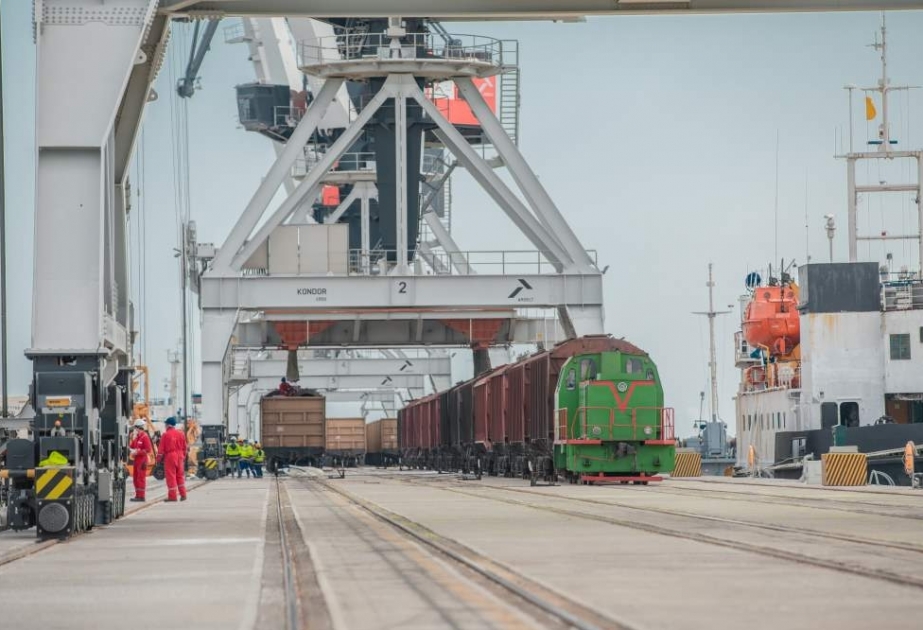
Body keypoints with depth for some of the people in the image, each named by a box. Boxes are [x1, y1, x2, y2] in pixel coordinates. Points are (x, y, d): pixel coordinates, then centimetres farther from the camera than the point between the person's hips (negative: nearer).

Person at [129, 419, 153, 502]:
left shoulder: (145, 437, -12)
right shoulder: (136, 437, 16)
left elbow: (148, 450, -17)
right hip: (136, 460, 10)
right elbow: (131, 446, 17)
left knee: (141, 478, -8)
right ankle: (137, 495, 20)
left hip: (142, 460, -10)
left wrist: (137, 452, -19)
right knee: (135, 477, 13)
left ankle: (141, 496, -7)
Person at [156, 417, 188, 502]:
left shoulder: (165, 435, -9)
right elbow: (185, 447, 11)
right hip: (180, 456, 5)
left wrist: (159, 459, 2)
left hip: (169, 457, -5)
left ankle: (172, 496, -2)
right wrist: (183, 456, 22)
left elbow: (162, 448, -7)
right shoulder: (181, 434, 6)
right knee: (180, 476, 13)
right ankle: (183, 494, 12)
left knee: (171, 476, -1)